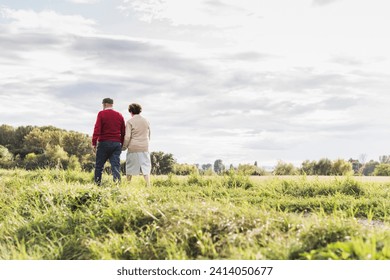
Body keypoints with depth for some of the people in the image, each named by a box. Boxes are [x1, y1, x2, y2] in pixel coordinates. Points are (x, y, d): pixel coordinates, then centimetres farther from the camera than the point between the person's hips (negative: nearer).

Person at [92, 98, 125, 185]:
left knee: (99, 166, 6)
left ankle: (97, 184, 7)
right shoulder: (119, 115, 13)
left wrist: (94, 143, -9)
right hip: (117, 143, 4)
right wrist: (121, 144, 18)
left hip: (104, 143, -3)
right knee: (116, 166, 0)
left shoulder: (101, 114, -1)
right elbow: (123, 132, 13)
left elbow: (97, 129, -10)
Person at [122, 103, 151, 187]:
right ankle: (148, 185, -6)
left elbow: (127, 136, -9)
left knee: (130, 168, 9)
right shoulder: (146, 121, 9)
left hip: (133, 148, -3)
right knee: (146, 168, 2)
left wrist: (124, 147, 3)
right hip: (144, 148, 3)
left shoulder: (130, 121, -5)